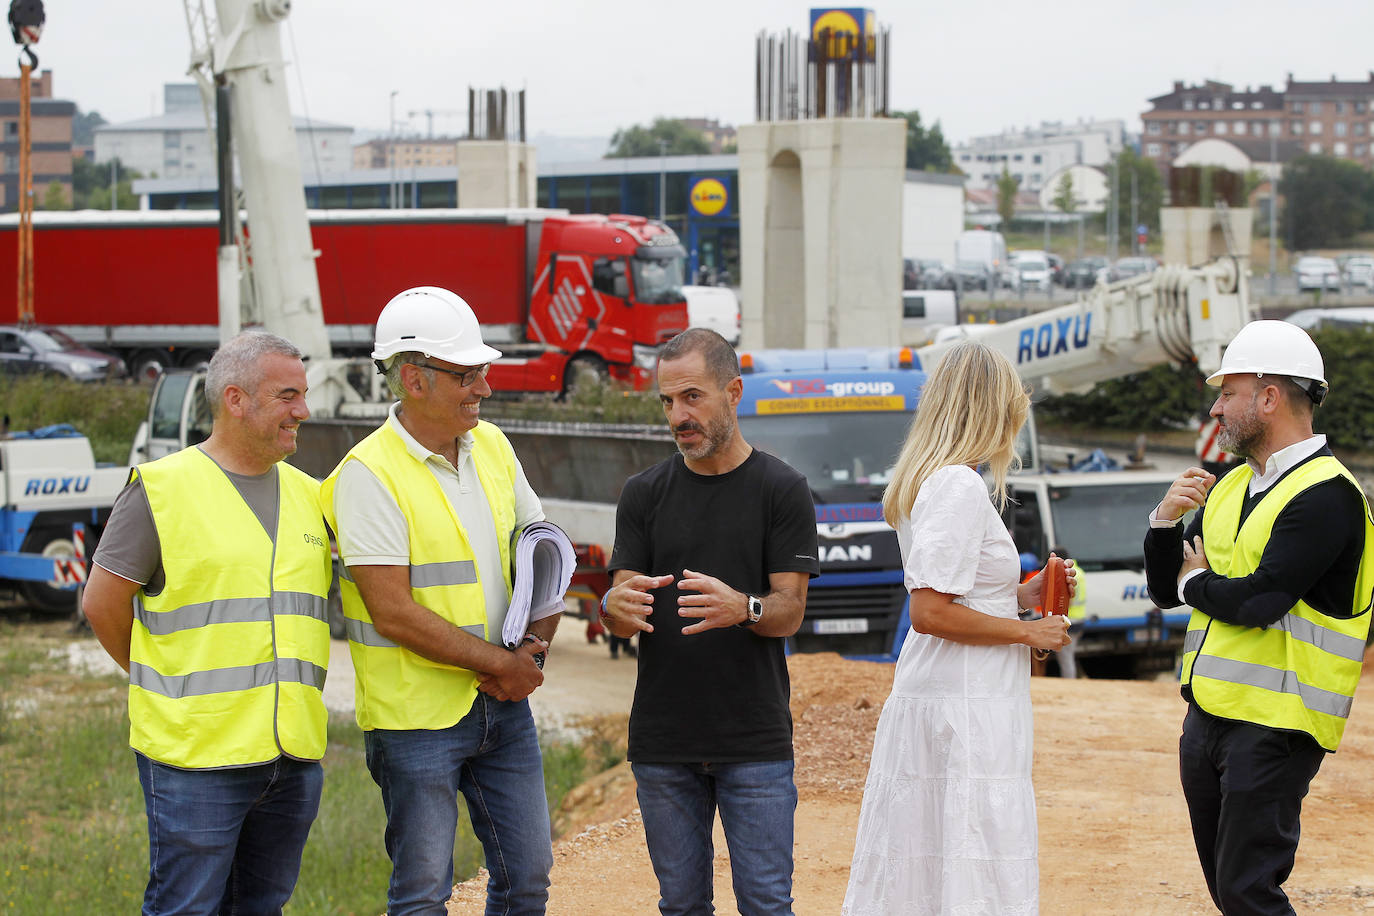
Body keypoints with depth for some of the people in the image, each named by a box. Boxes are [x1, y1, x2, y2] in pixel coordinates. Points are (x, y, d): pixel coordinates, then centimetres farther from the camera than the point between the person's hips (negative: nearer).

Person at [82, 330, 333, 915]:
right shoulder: (162, 488, -6)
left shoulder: (308, 496, 13)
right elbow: (102, 604, -2)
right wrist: (169, 687, 7)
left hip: (294, 752, 6)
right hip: (196, 755, -6)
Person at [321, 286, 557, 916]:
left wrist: (536, 645, -2)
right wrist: (501, 662, -14)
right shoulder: (370, 473, -16)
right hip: (418, 715, -7)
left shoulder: (492, 446, 6)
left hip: (504, 702, 7)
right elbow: (394, 612, -20)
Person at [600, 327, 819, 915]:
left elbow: (790, 612, -5)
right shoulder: (644, 495, 8)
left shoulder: (782, 491, 0)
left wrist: (741, 607, -28)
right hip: (663, 743, 3)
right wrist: (617, 608, -22)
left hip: (756, 743, -3)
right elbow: (621, 615, 4)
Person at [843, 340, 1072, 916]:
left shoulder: (924, 482, 16)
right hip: (965, 712, -10)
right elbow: (930, 613, -21)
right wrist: (1027, 632, -11)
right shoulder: (960, 488, -15)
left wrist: (1019, 596, 16)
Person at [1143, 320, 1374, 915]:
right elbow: (1165, 590, 16)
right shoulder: (1232, 487, 14)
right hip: (1207, 718, 9)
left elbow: (1259, 601, -23)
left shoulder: (1326, 496, -13)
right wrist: (1166, 521, -3)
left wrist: (1195, 582, -3)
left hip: (1274, 727, -9)